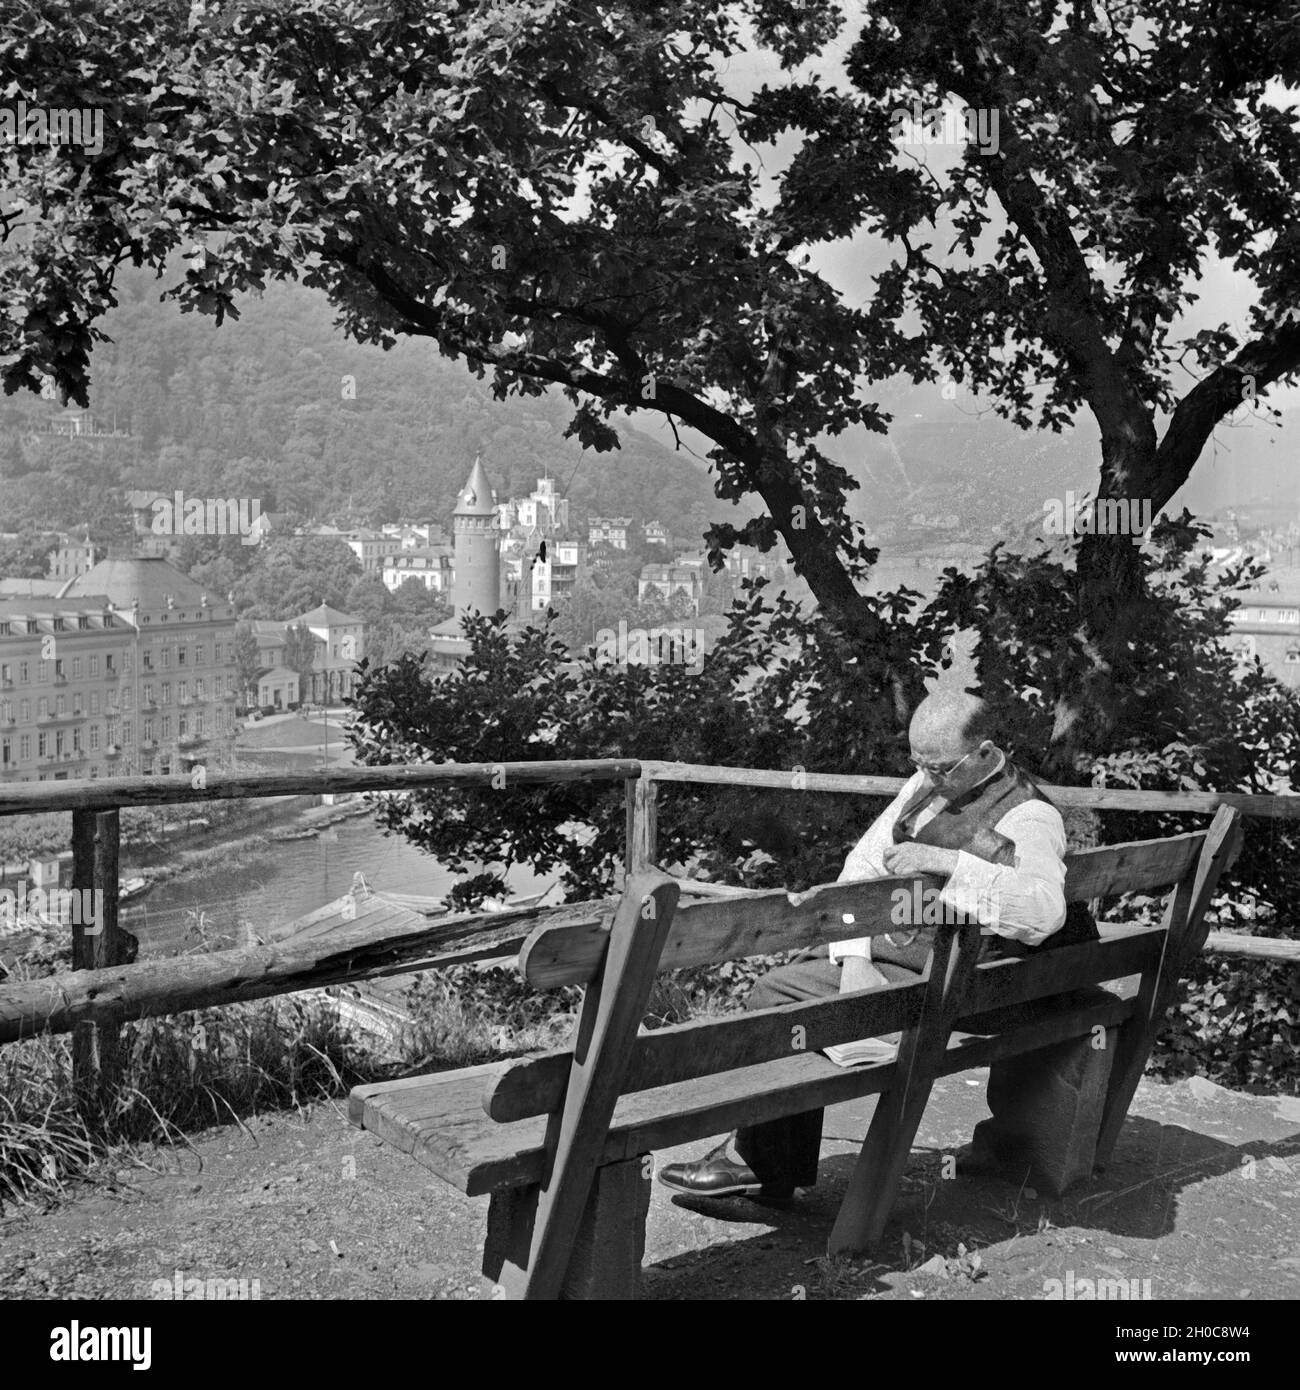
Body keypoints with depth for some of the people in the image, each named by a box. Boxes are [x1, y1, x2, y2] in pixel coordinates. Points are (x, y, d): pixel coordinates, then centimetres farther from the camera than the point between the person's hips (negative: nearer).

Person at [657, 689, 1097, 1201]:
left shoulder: (1029, 818, -15)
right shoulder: (926, 783, 8)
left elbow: (1045, 910, -34)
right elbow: (861, 866, 5)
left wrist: (946, 861, -36)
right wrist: (855, 960, -8)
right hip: (877, 950, 9)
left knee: (776, 995, -13)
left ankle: (756, 1163, 6)